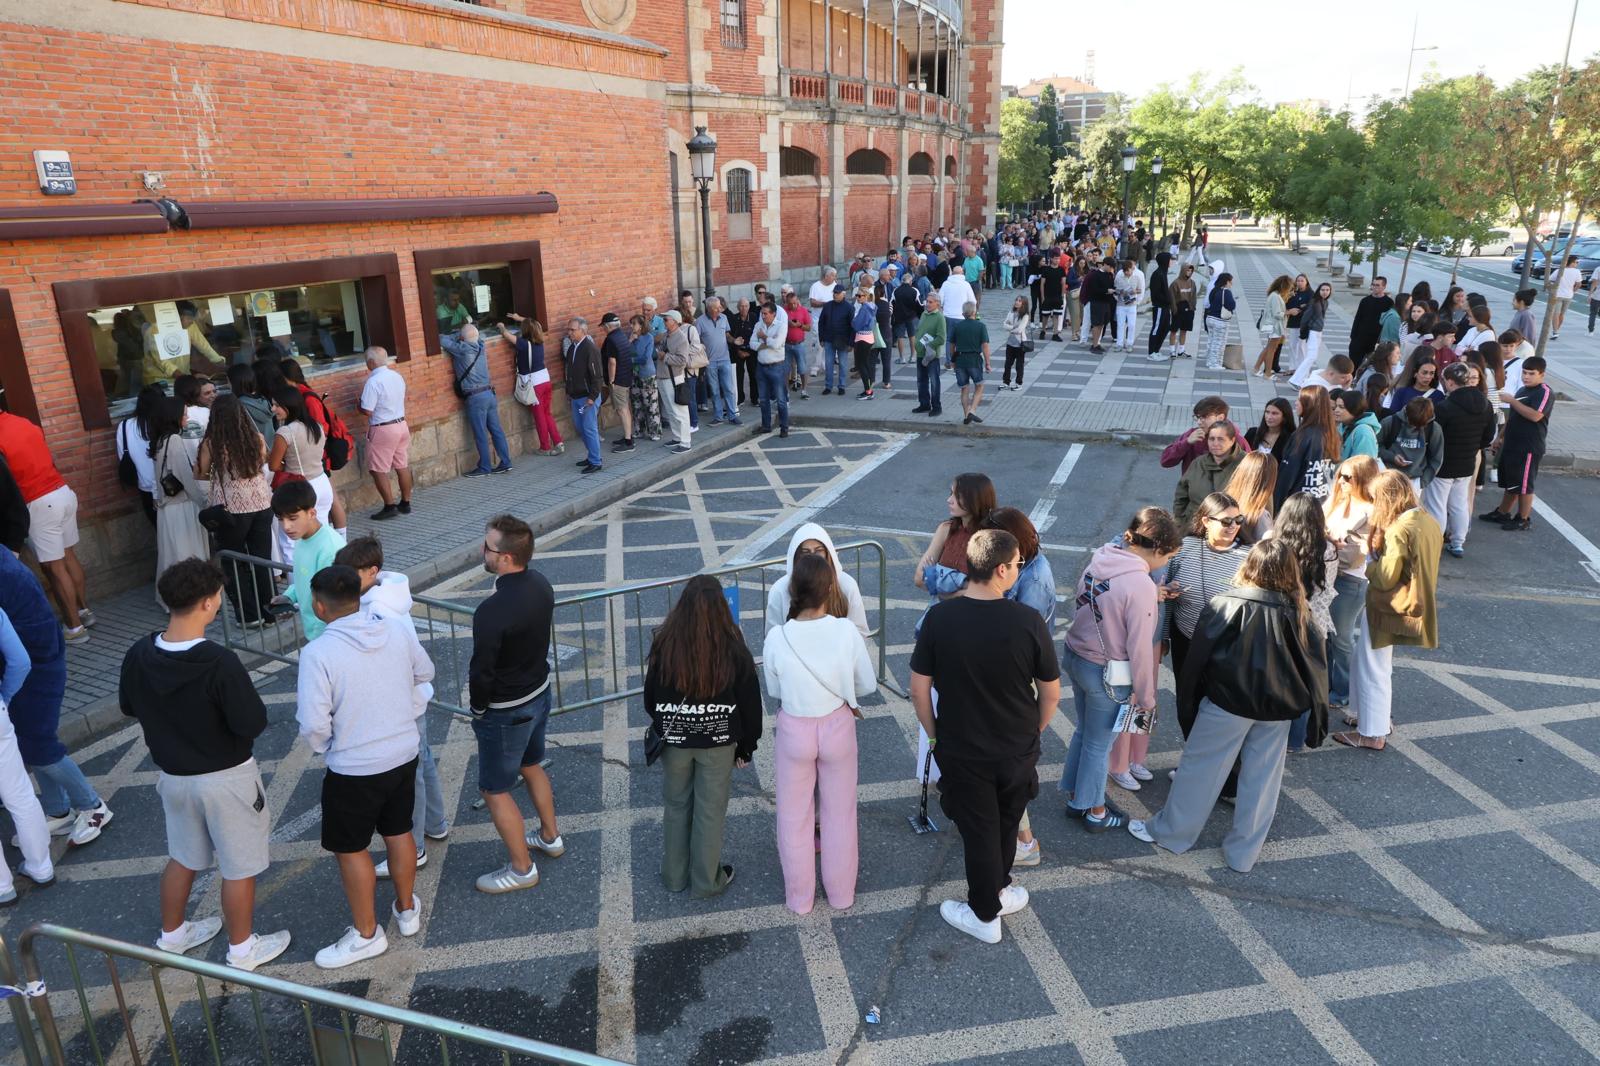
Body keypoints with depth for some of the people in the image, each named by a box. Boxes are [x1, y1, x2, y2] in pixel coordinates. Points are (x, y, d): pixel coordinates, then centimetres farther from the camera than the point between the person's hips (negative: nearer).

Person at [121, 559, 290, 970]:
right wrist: (233, 705, -4)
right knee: (239, 867, 12)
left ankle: (172, 935, 45)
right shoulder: (220, 663, -30)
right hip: (225, 778, -6)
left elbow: (128, 707, 6)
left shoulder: (139, 655, -11)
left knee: (182, 857, 27)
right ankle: (242, 949, 27)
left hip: (172, 775, 6)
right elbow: (252, 723, -24)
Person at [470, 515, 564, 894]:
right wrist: (529, 678, 15)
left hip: (506, 712, -8)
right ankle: (550, 837, 47)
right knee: (531, 766, 29)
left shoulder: (492, 611, -33)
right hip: (540, 692, 8)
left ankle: (522, 869, 25)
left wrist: (478, 708, -6)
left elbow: (481, 672, -24)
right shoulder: (540, 585, -8)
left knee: (495, 790, 11)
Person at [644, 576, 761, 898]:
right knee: (710, 811, 14)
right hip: (718, 742, -1)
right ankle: (707, 881, 27)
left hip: (674, 740, 2)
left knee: (676, 807, 20)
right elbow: (749, 702, -8)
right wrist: (746, 746, 7)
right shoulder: (732, 649, -18)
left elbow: (650, 699, -1)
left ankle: (675, 876, 34)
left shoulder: (664, 645, -15)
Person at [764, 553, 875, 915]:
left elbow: (774, 690, -5)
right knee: (839, 812, 21)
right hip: (838, 727, 1)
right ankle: (841, 892, 38)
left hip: (794, 731, 0)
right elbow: (868, 685, -7)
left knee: (794, 816, 19)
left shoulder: (776, 637, -20)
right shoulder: (846, 631, -20)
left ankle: (799, 897, 36)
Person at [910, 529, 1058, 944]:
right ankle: (997, 891, 47)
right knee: (1006, 825, 26)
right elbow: (1051, 692, -8)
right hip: (1018, 751, 1)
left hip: (962, 751, -1)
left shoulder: (939, 617, -19)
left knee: (979, 832, 17)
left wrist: (936, 735, 5)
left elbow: (919, 688, -11)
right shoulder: (1028, 621, -19)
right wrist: (1032, 732, 10)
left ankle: (985, 916, 35)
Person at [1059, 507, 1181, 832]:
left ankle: (1075, 798, 41)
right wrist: (1146, 697, -9)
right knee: (1099, 745, 13)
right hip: (1107, 674, -7)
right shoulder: (1141, 586, -26)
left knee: (1084, 732, 25)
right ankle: (1095, 812, 33)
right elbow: (1139, 649, -21)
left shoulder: (1098, 560, -5)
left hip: (1075, 657, 7)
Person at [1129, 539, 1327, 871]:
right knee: (1262, 780, 13)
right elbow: (1316, 666, 1)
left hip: (1228, 702, -3)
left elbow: (1199, 656, -10)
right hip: (1277, 710, 3)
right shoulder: (1296, 612, -4)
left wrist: (1187, 703, 0)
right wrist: (1317, 715, 13)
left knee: (1199, 767, 11)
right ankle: (1243, 853, 24)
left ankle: (1170, 832, 25)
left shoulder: (1227, 605, -14)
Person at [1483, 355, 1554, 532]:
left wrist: (1511, 401, -23)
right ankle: (1502, 513, 28)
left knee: (1524, 485, 0)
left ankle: (1524, 520, 10)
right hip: (1512, 444, 8)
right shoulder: (1522, 390, 15)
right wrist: (1501, 437, 21)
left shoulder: (1545, 392, -13)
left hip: (1529, 448, -8)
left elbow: (1535, 415, -27)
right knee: (1509, 482, 17)